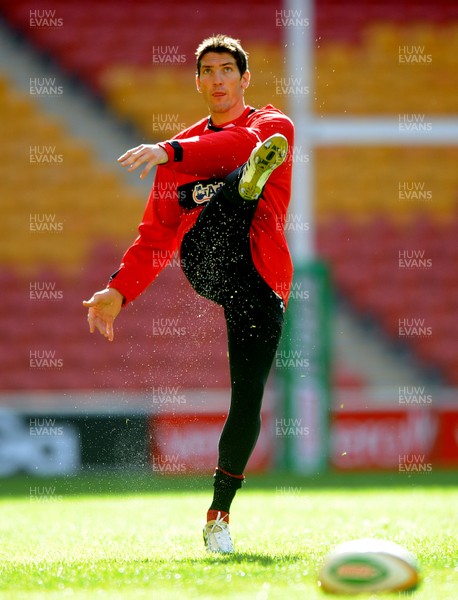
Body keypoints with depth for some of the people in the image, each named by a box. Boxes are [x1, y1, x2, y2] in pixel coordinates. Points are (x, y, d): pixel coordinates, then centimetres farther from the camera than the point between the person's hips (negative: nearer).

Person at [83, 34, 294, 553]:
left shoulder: (273, 125, 9)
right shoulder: (180, 151, 23)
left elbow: (243, 143, -17)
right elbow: (157, 234, 23)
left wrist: (172, 153, -30)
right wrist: (119, 291, 9)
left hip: (260, 280, -2)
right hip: (204, 262, 2)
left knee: (248, 398, -10)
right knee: (240, 180, -27)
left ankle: (219, 511, 4)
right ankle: (251, 182, -65)